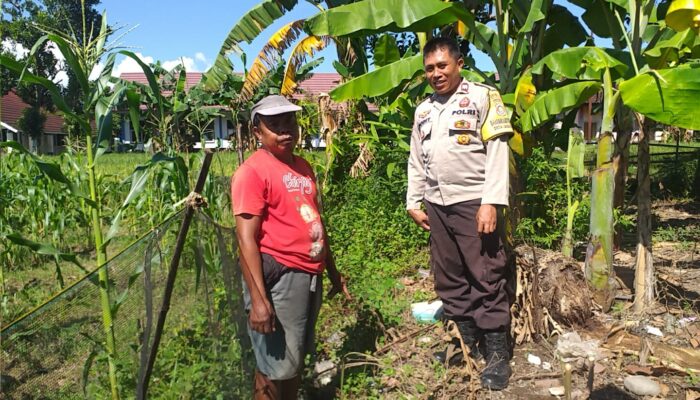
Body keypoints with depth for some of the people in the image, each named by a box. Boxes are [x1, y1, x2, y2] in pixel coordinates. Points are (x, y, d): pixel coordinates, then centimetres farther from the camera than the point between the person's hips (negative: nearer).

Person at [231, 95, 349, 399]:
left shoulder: (303, 166, 12)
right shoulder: (252, 171, -12)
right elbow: (246, 239, -17)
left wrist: (333, 272, 21)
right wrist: (258, 299, -22)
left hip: (310, 275, 8)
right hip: (278, 277, -8)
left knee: (297, 358, 21)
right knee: (276, 367, 5)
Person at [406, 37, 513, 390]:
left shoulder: (483, 97, -1)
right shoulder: (423, 110, 16)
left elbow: (497, 152, -9)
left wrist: (490, 203, -17)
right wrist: (414, 203, 12)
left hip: (473, 202, -6)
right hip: (436, 205, 6)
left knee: (487, 278, -2)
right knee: (449, 278, 11)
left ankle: (497, 353, 11)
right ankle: (467, 342, 25)